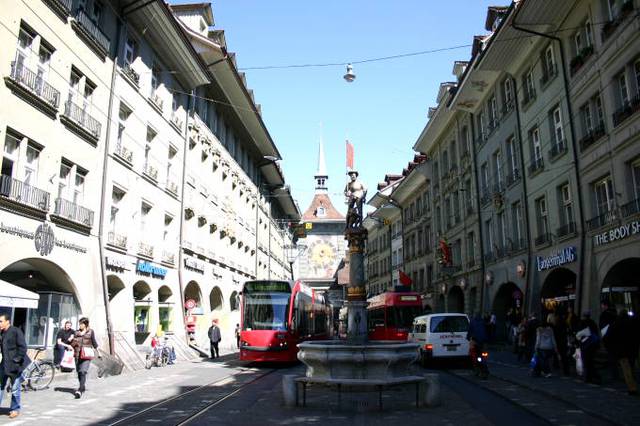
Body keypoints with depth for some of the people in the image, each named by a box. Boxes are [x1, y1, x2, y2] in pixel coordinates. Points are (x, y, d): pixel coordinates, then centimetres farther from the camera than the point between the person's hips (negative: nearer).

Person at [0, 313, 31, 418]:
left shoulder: (16, 331, -13)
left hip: (15, 365, -7)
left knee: (15, 388, 2)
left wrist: (17, 359, -18)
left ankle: (15, 409, 15)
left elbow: (23, 347, -16)